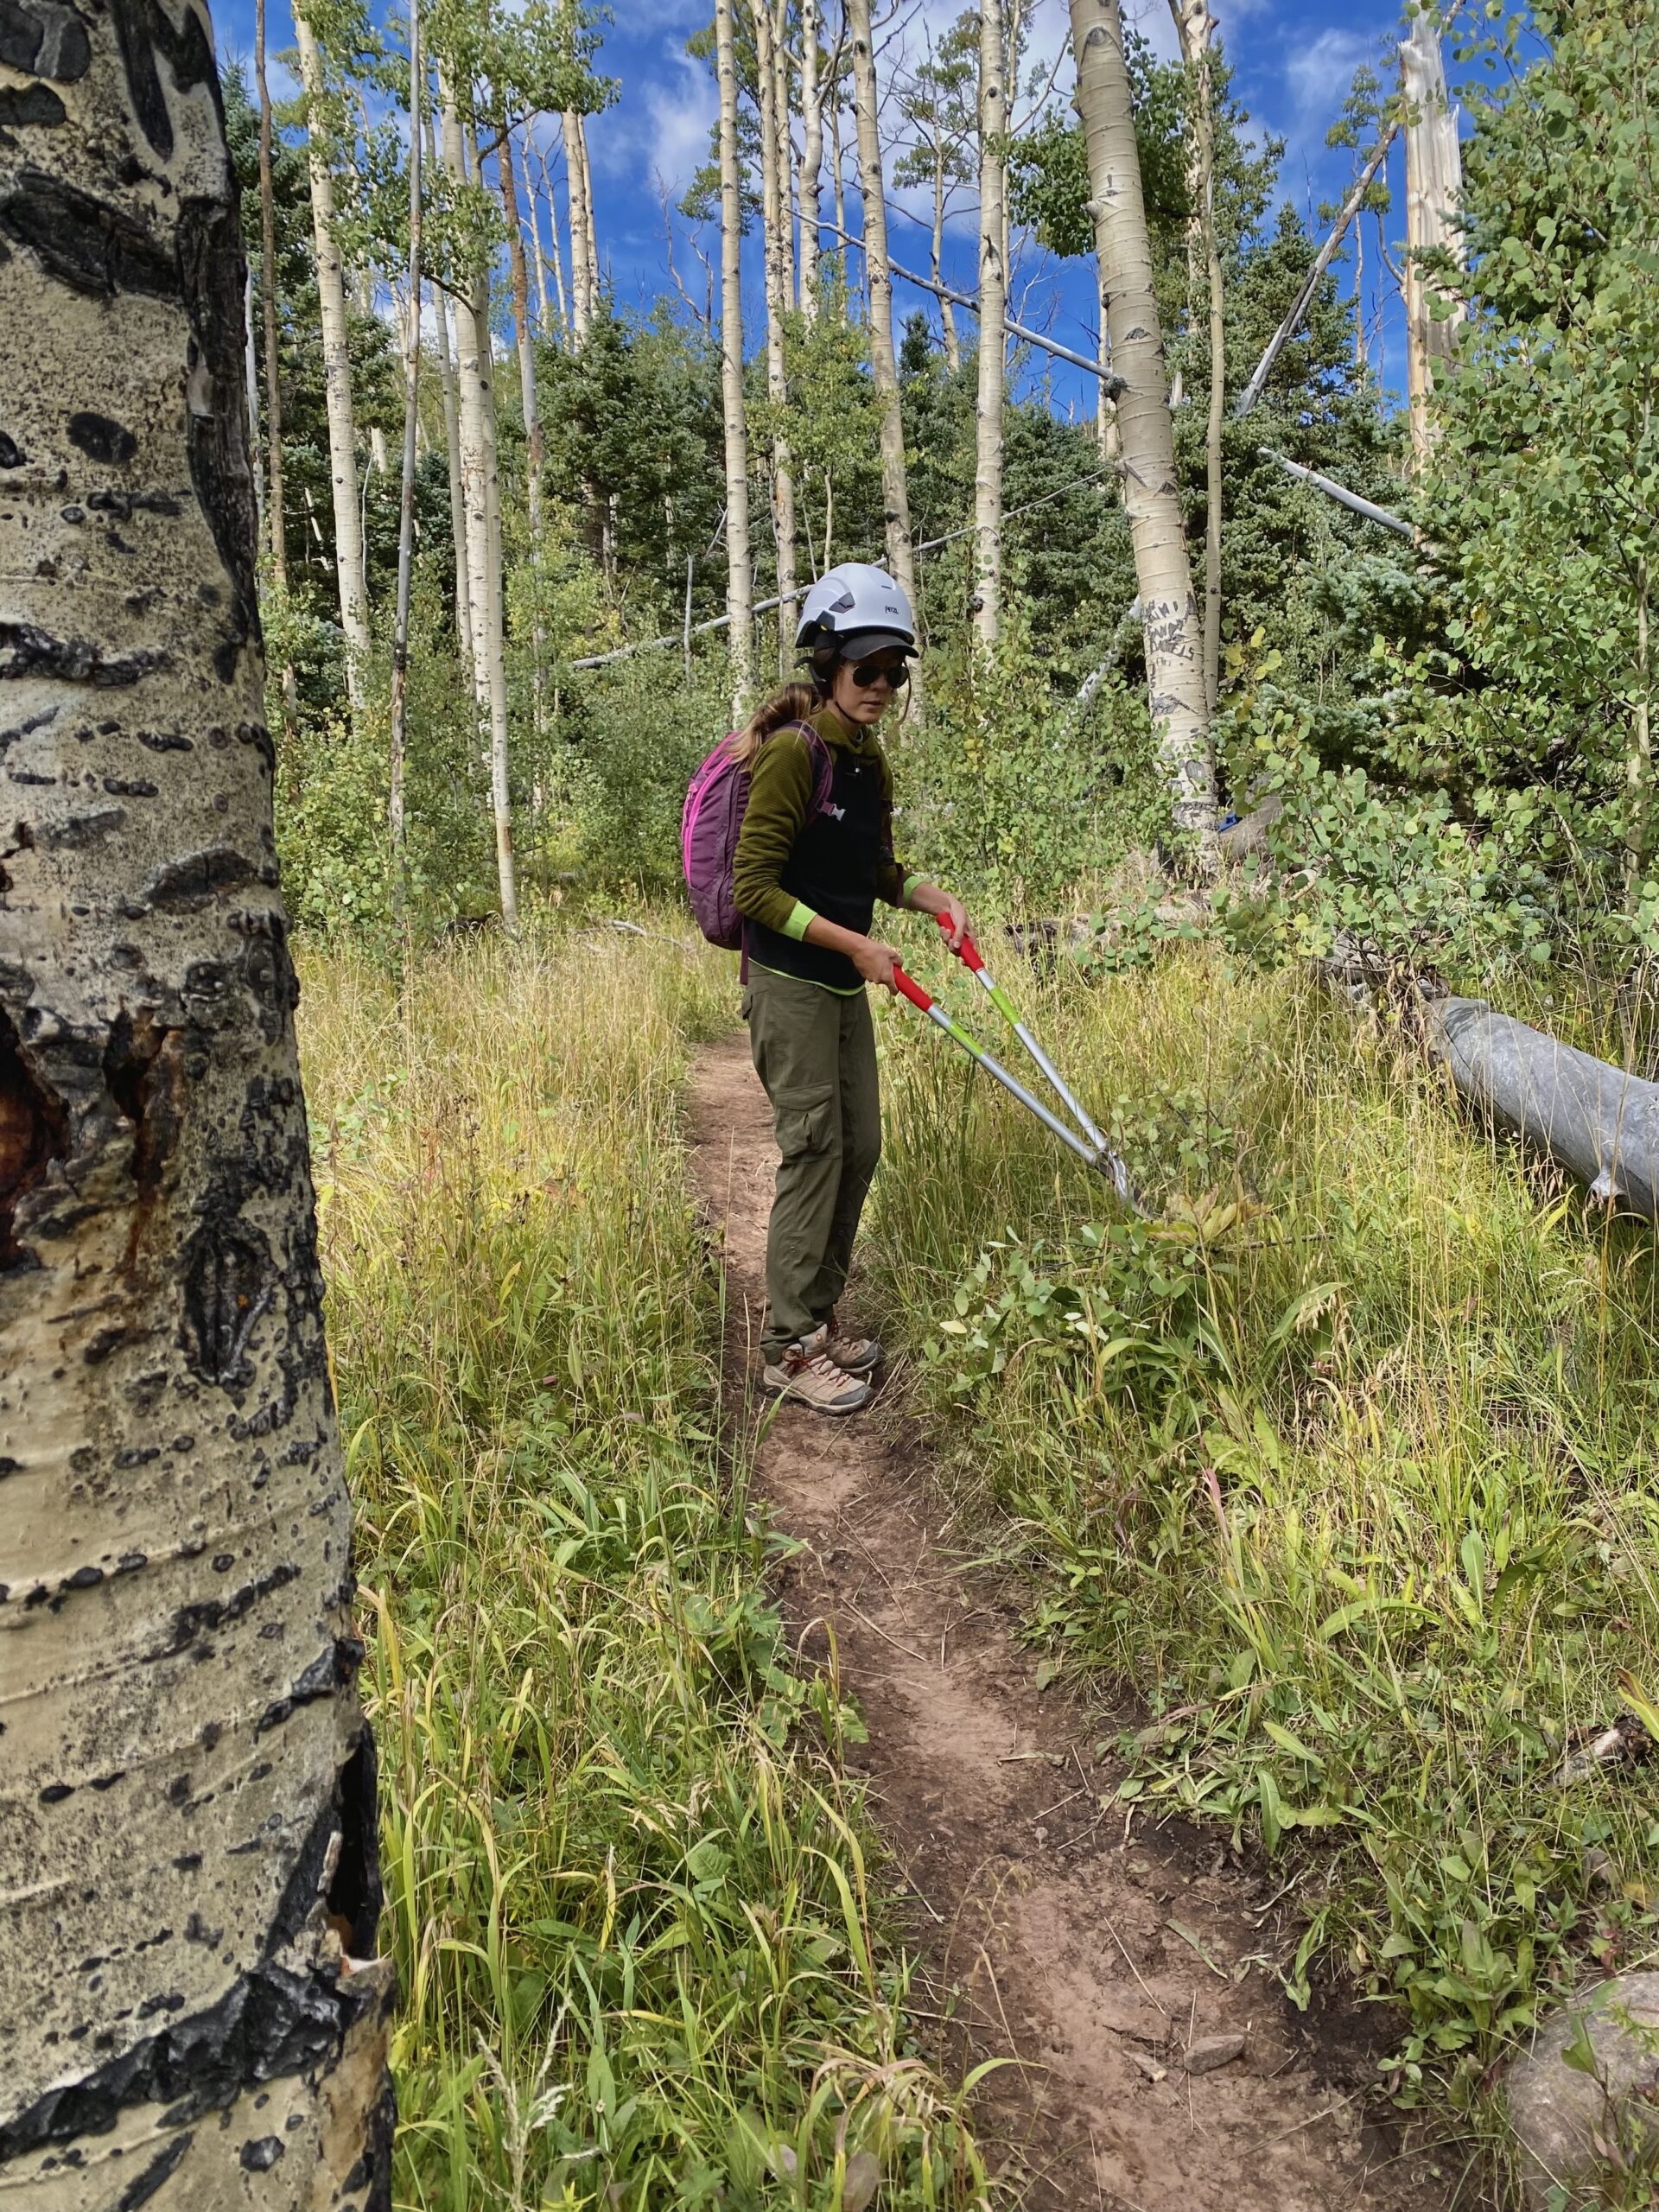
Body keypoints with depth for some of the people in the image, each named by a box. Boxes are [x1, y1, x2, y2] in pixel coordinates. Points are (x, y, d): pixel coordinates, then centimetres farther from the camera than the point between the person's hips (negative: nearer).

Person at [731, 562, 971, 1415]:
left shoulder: (871, 761, 11)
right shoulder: (793, 752, -15)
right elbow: (755, 889, -18)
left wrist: (932, 897, 2)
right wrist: (855, 944, -20)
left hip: (845, 988, 9)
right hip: (788, 984, -8)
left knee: (860, 1146, 11)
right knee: (815, 1152, -6)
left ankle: (818, 1315, 26)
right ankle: (790, 1348, 7)